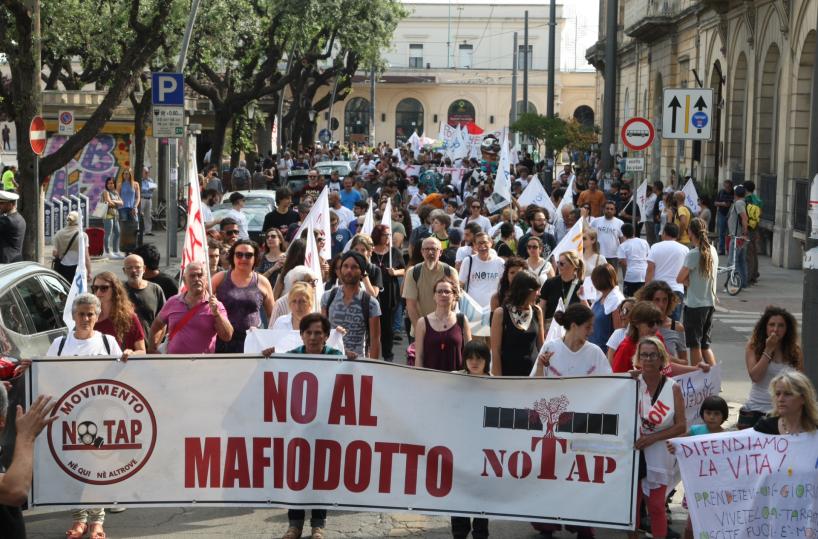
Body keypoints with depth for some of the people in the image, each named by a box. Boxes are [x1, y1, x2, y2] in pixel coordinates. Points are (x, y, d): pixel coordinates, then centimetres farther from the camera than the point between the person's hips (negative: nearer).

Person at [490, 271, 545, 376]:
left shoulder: (537, 311, 3)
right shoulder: (501, 313, -7)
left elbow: (541, 345, 11)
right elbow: (495, 350, -7)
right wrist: (499, 380, -10)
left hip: (534, 371, 3)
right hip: (509, 372, -3)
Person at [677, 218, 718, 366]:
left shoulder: (694, 254, -16)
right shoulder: (713, 251, 6)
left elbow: (680, 279, -15)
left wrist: (687, 281, 3)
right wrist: (692, 280, 1)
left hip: (694, 305, -7)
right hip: (710, 303, 7)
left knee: (695, 345, 4)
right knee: (705, 344, 15)